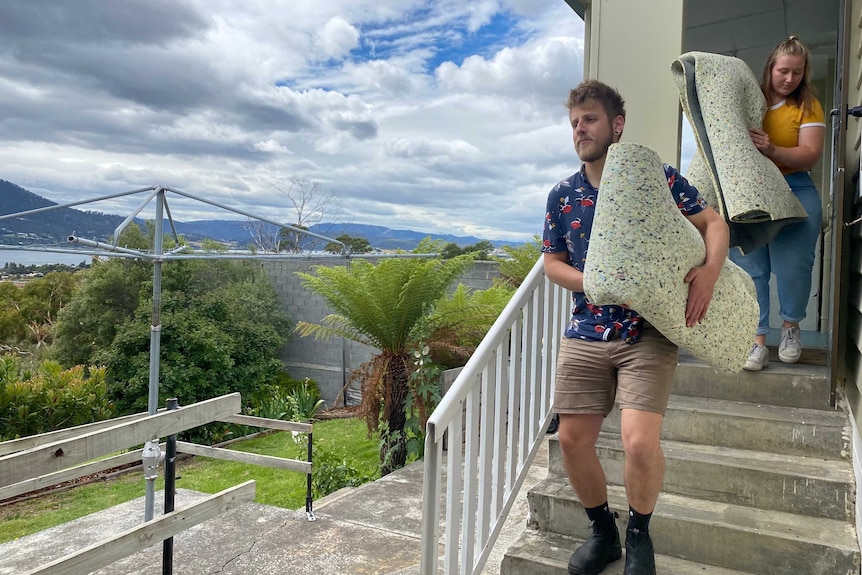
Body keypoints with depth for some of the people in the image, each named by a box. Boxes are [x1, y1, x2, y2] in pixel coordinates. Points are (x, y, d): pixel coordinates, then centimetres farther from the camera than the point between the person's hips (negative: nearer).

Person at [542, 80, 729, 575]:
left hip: (649, 333, -3)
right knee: (572, 439, 2)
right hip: (586, 334, 4)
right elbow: (552, 262, 12)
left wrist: (710, 270, -19)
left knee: (640, 441, -15)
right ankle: (604, 532, 29)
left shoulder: (657, 178, -2)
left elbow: (715, 223, 2)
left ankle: (639, 534, 17)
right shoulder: (562, 195, 7)